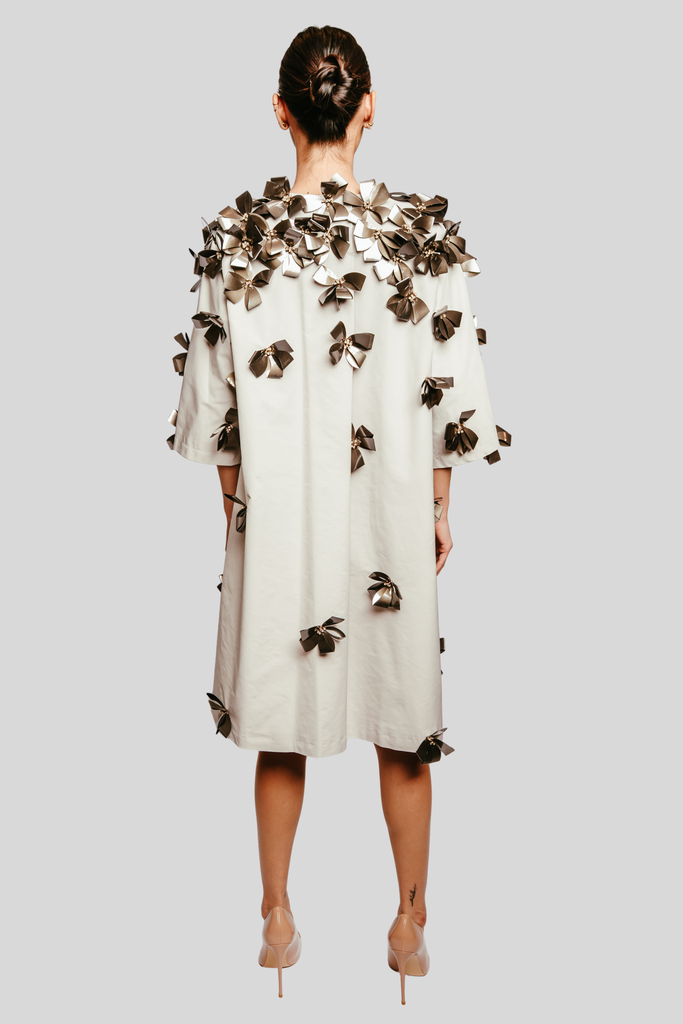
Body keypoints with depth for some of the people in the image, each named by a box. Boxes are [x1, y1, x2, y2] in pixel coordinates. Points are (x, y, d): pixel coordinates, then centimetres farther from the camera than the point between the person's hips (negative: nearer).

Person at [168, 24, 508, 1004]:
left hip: (277, 511, 0)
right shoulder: (424, 228, -6)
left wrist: (234, 500, 12)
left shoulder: (236, 235, -5)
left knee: (282, 721, 14)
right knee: (403, 723, 13)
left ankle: (279, 920, 28)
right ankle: (410, 926, 27)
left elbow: (214, 392, 0)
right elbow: (452, 389, -3)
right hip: (391, 509, 0)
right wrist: (440, 507, 8)